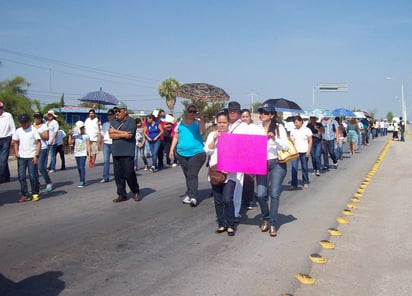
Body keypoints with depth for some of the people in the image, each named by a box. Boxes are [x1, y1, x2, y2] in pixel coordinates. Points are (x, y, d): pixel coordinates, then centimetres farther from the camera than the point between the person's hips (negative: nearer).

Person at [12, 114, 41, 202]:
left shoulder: (33, 130, -3)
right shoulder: (18, 131, 8)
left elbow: (38, 143, -5)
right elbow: (15, 142, 18)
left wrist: (36, 155, -12)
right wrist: (16, 152, 2)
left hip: (31, 157, -4)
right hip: (21, 157, 4)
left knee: (33, 176, -3)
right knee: (21, 177, 3)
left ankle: (35, 194, 10)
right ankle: (25, 195, 12)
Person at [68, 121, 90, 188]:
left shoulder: (86, 136, -2)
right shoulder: (75, 136, 8)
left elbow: (88, 146, -2)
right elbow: (70, 142, 2)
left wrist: (89, 155, -6)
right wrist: (70, 135, -4)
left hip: (83, 154, -5)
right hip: (77, 154, 5)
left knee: (82, 167, -13)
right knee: (79, 168, 7)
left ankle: (82, 182, -13)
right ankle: (82, 181, 16)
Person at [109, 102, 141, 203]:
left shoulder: (131, 121, -3)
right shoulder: (114, 122, 15)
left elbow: (129, 135, -16)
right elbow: (111, 135, 3)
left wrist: (115, 131, -4)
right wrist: (123, 134, -11)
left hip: (127, 153, -6)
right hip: (116, 152, 6)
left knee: (129, 174, -5)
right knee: (118, 175, 6)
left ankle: (136, 192, 14)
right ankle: (122, 195, 15)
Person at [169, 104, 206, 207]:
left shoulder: (198, 123, 1)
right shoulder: (180, 123, 12)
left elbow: (202, 132, -16)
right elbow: (176, 137, 16)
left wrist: (202, 119, -19)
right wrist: (172, 149, 11)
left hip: (196, 153, -4)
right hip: (181, 153, 4)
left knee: (193, 175, -12)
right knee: (187, 175, 12)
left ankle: (193, 197, -13)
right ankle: (189, 194, 23)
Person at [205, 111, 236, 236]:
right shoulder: (212, 135, 9)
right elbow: (207, 151, -1)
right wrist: (214, 139, -9)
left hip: (229, 173, -3)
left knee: (228, 200, -11)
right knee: (218, 201, 9)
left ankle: (230, 225, 3)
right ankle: (221, 224, 21)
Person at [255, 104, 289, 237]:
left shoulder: (279, 128, 0)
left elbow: (285, 146, -5)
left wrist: (274, 138, -20)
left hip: (277, 164, -2)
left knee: (274, 194, -6)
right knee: (261, 194, -5)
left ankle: (273, 224, 4)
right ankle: (266, 219, 21)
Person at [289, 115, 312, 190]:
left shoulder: (307, 130, 0)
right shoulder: (293, 130, 10)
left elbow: (310, 141, -1)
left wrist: (308, 151, -8)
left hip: (304, 152, -2)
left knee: (304, 168, 7)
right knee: (294, 168, -6)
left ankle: (306, 183, 21)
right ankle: (294, 184, -4)